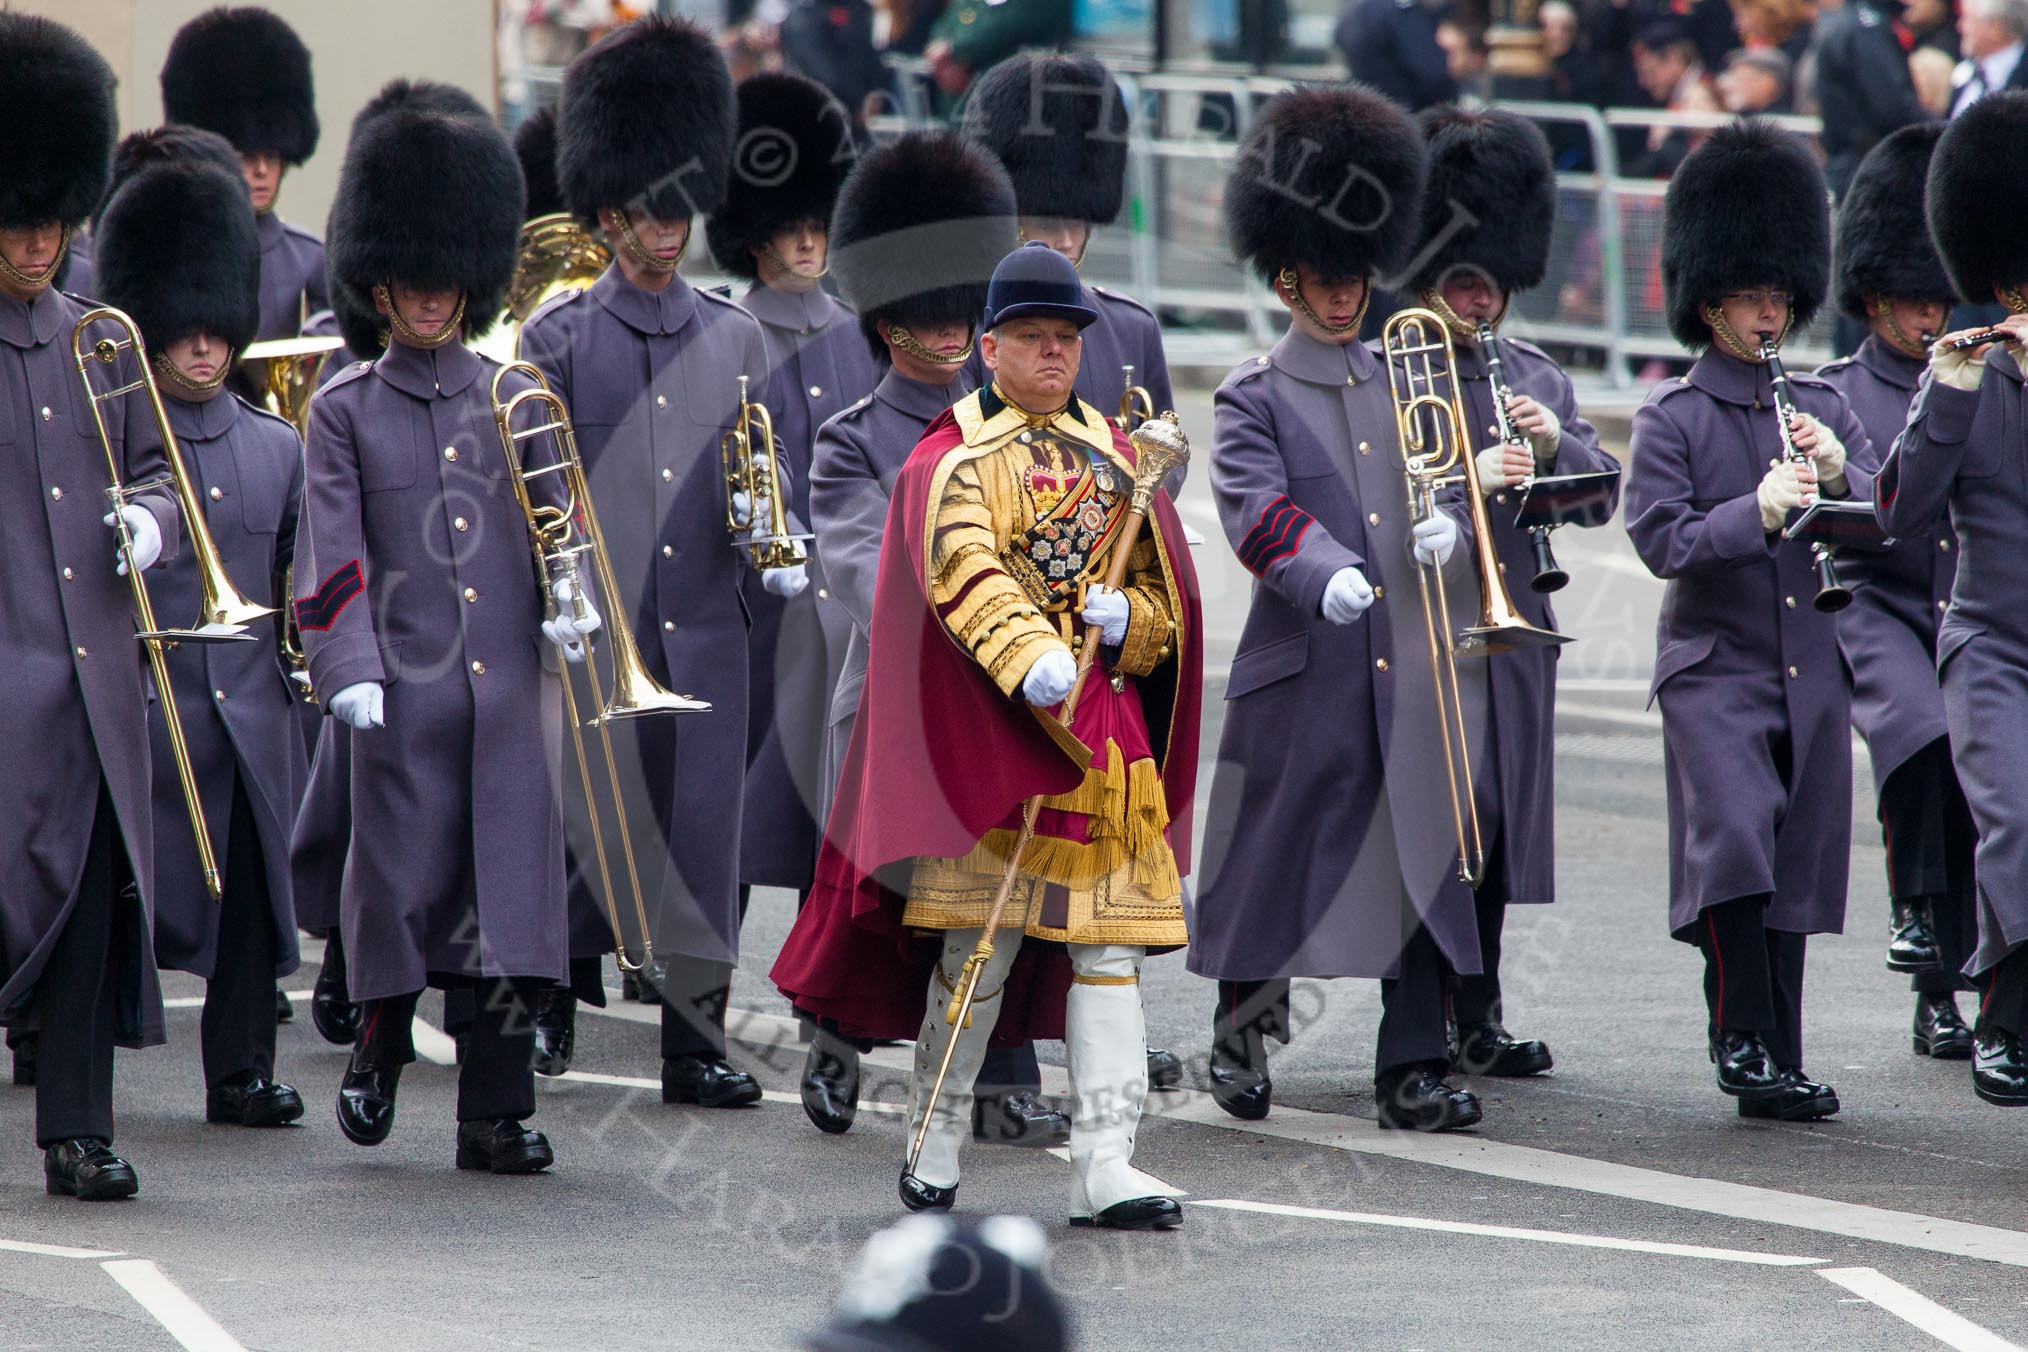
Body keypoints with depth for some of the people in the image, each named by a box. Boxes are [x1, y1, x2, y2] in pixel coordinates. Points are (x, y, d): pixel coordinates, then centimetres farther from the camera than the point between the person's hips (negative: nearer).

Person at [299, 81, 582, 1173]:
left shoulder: (512, 397, 11)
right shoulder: (344, 412, 3)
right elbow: (333, 557, -2)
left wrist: (574, 601, -5)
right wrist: (347, 670, -13)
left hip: (514, 683, 2)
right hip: (407, 685, -2)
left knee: (513, 884, -2)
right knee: (404, 880, 2)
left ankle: (498, 1112, 2)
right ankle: (381, 1043, 29)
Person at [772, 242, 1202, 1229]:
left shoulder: (1116, 458, 18)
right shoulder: (950, 459, 1)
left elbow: (1166, 592, 19)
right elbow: (966, 574, -18)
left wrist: (1128, 620, -5)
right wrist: (1028, 658, -36)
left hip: (1108, 728, 4)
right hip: (990, 728, -4)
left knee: (1109, 944, -3)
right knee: (978, 945, -2)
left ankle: (1104, 1165, -6)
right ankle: (935, 1147, 12)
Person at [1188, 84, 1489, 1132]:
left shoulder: (1403, 384, 15)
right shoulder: (1255, 398, 0)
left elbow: (1448, 476, 14)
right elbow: (1258, 510, -14)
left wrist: (1446, 522, -11)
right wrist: (1325, 574, -33)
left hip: (1412, 667, 4)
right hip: (1304, 668, -3)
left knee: (1424, 858, -2)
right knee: (1280, 852, 4)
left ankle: (1412, 1070, 0)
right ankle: (1243, 1027, 26)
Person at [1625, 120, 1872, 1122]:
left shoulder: (1822, 409, 11)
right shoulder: (1671, 419, -2)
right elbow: (1659, 539, -13)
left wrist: (1838, 474, -11)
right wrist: (1756, 513, -25)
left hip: (1812, 673, 5)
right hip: (1713, 670, -5)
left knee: (1796, 875, 7)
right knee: (1736, 841, -21)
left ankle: (1780, 1070, 14)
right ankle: (1744, 1033, -12)